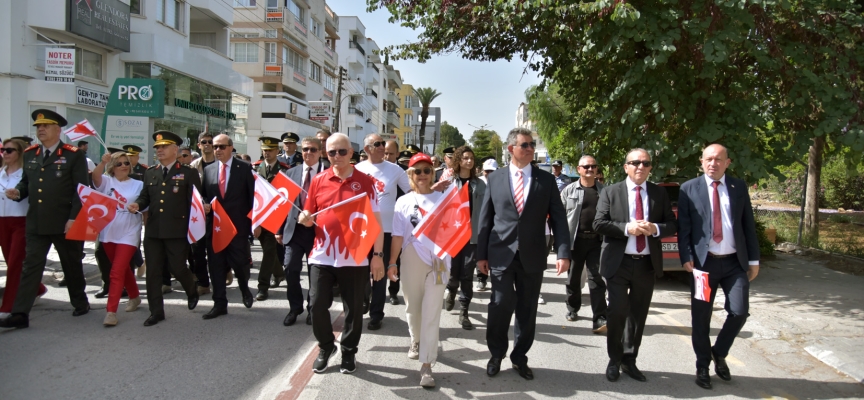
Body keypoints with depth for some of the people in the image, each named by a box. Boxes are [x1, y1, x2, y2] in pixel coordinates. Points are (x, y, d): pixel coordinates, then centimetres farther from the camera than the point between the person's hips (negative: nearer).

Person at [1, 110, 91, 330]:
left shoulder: (74, 155, -6)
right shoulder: (29, 154, 11)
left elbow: (81, 189, -10)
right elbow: (27, 182, 21)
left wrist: (73, 218, -16)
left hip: (64, 223, -4)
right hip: (35, 223, 4)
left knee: (72, 265, 10)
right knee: (30, 267, 1)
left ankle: (80, 302, 27)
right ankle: (20, 313, 0)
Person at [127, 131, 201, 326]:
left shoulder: (188, 172, 1)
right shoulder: (150, 173, 14)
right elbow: (145, 196, 17)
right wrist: (137, 204, -5)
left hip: (177, 230, -4)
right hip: (152, 230, 5)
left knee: (177, 267, 0)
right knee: (153, 271, 5)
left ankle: (192, 292, 32)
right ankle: (156, 312, 15)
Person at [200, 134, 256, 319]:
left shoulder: (244, 168, -1)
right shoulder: (208, 169, 10)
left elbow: (253, 195, -1)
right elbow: (202, 194, 16)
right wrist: (203, 204, -8)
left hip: (238, 225, -3)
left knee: (240, 262, -1)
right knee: (216, 266, 5)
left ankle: (245, 289, 30)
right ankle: (220, 304, 15)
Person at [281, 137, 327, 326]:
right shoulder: (292, 173, 9)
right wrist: (280, 229, 8)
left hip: (317, 230, -3)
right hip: (294, 229, 3)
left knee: (314, 272, 9)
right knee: (290, 269, -1)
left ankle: (312, 308, 25)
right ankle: (295, 307, 18)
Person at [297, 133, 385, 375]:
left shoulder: (365, 181, -2)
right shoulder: (318, 181, 5)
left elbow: (376, 220, -3)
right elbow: (309, 216, 12)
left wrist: (378, 254, -8)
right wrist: (304, 219, -13)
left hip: (354, 257, -2)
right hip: (322, 254, 2)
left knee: (353, 308, 7)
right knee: (317, 305, 4)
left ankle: (349, 352, 27)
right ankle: (326, 346, 28)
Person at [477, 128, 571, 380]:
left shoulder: (546, 179, 4)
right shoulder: (495, 178, 4)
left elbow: (558, 218, 0)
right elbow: (485, 219, 5)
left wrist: (563, 253, -11)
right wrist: (482, 254, 3)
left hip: (533, 256, 1)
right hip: (501, 254, -1)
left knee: (527, 309, 9)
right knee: (501, 305, -3)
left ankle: (520, 356, 26)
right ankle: (497, 354, 20)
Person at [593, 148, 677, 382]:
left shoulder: (660, 194, 7)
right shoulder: (610, 192, 0)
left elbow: (672, 226, 5)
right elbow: (599, 224, -7)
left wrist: (655, 229, -15)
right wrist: (627, 228, -20)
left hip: (647, 264, 3)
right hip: (618, 263, -3)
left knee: (638, 314, 10)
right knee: (617, 311, -3)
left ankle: (629, 360, 25)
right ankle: (614, 360, 16)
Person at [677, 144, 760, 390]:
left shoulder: (739, 187, 8)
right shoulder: (689, 189, 1)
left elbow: (748, 225, 8)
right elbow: (683, 227, -2)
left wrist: (753, 259, 5)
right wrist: (686, 258, -12)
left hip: (735, 262, 2)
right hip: (704, 262, -2)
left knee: (739, 312, -6)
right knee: (701, 318, 4)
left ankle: (719, 353, 22)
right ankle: (702, 367, 22)